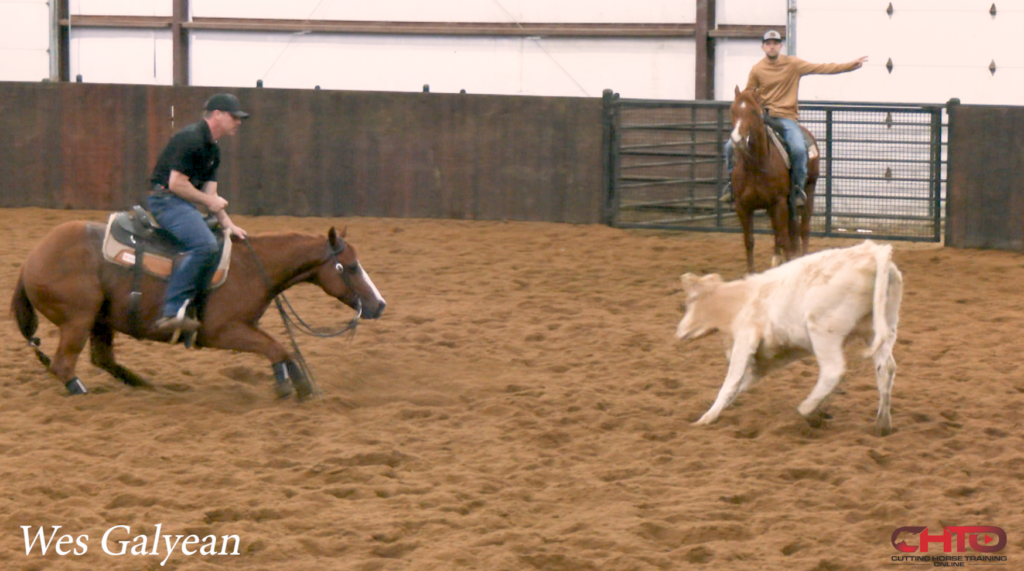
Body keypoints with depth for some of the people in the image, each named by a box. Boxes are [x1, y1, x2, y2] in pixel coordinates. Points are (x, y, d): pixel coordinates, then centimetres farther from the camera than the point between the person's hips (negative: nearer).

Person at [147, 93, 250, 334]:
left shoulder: (212, 150, 16)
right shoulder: (190, 139, -15)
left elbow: (209, 193, 15)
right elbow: (176, 184, -20)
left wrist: (229, 225, 2)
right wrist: (210, 202, -11)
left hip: (183, 204, 11)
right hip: (165, 198, -11)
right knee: (205, 244, -29)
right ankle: (172, 311, -33)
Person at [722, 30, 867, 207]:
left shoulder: (793, 64, 2)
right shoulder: (757, 70, 3)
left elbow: (822, 68, 0)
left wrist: (851, 65, -5)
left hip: (787, 117, -2)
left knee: (798, 149, -30)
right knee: (732, 145, -14)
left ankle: (798, 187, -8)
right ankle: (732, 181, 8)